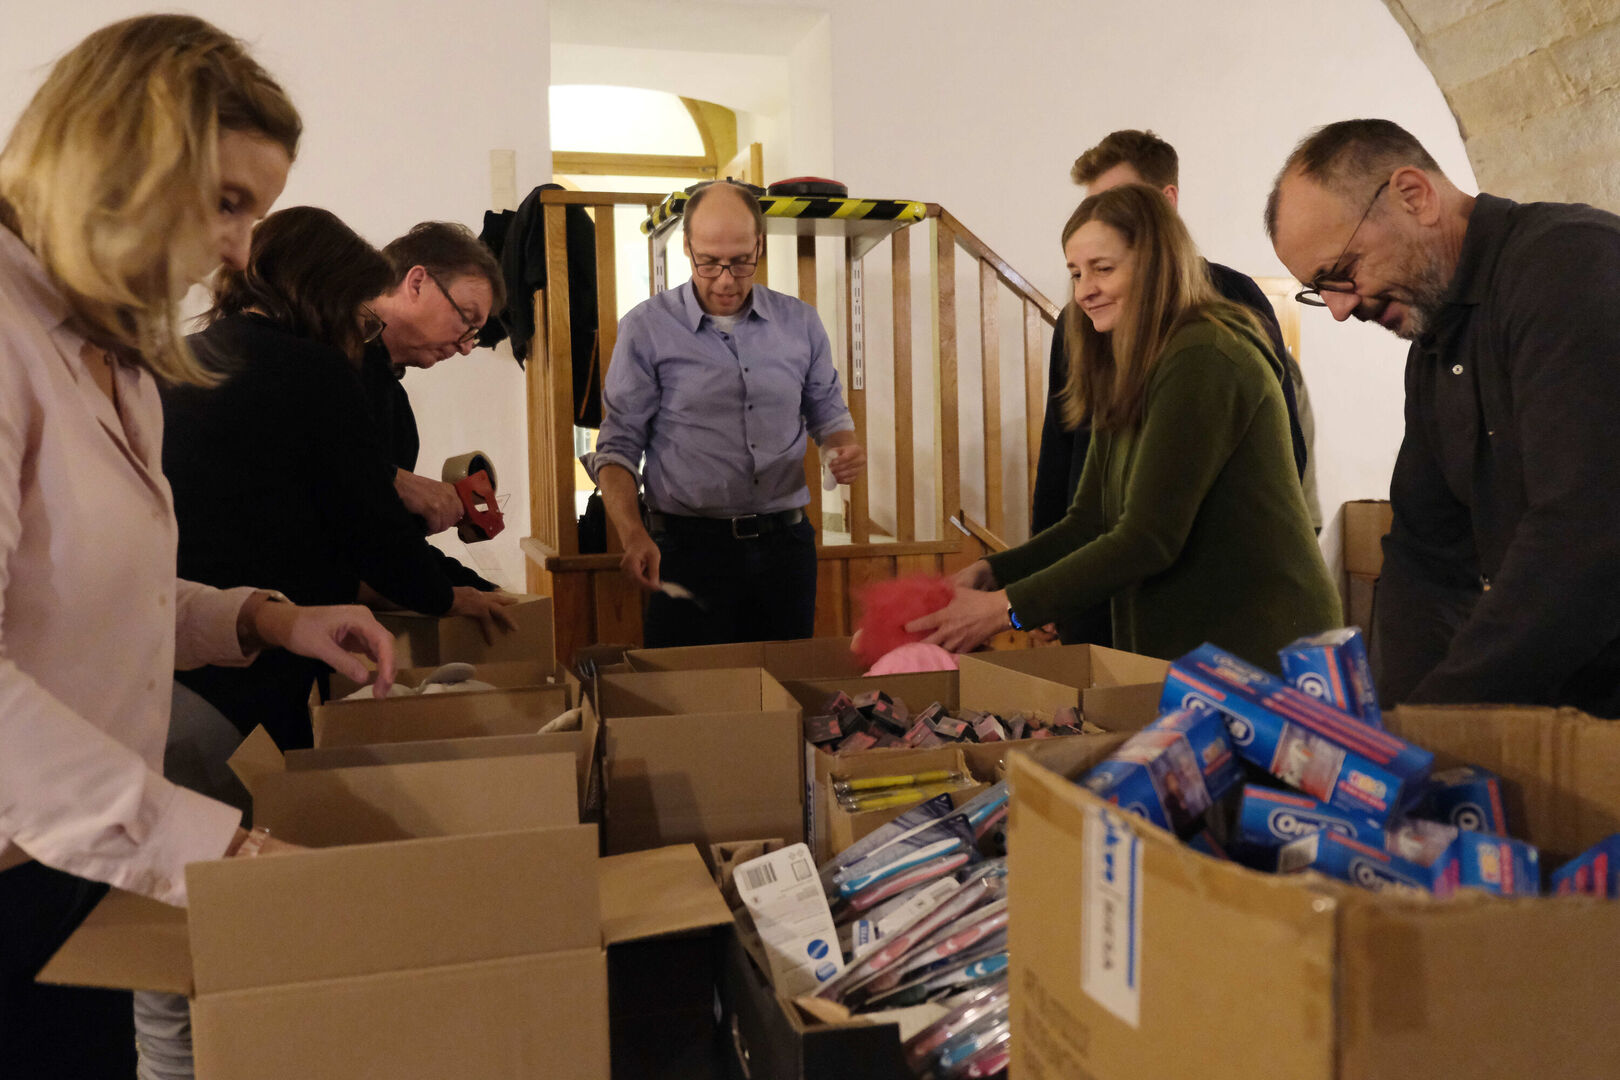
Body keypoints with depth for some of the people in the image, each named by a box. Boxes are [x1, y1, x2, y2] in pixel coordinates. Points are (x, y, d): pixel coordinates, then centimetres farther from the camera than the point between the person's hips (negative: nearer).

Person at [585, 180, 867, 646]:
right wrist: (633, 534, -17)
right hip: (689, 549, -3)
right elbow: (619, 445, -2)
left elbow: (826, 410, 19)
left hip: (785, 543, 3)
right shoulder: (646, 329, -1)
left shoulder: (799, 323, 7)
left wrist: (845, 447, -5)